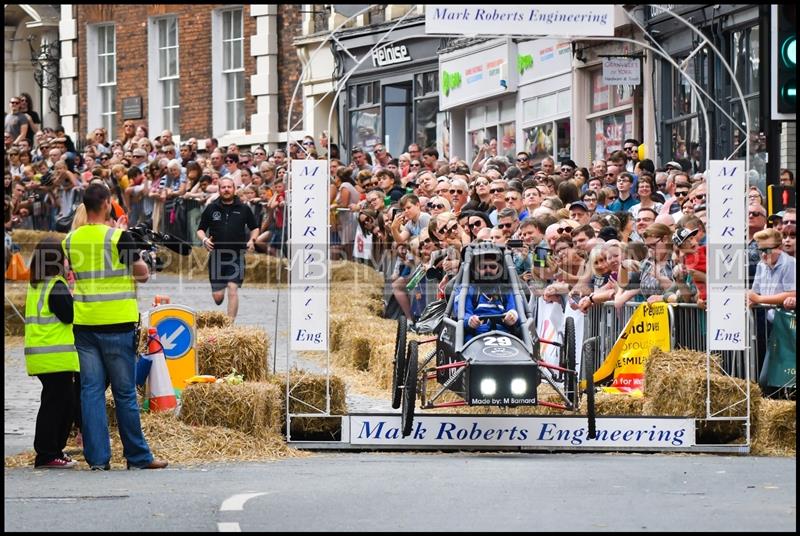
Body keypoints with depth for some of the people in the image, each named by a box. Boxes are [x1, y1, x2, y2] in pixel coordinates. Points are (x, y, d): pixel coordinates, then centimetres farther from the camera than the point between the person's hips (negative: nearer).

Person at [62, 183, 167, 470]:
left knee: (91, 391, 4)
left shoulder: (72, 240, 4)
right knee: (125, 393, 3)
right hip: (116, 324, -4)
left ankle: (97, 457, 1)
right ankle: (137, 456, 10)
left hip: (84, 324, 4)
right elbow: (143, 274, -2)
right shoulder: (119, 238, -10)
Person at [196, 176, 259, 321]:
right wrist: (204, 239, -9)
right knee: (217, 296, 1)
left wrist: (252, 240, -3)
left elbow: (254, 228, 16)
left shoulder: (243, 209, 5)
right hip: (216, 255, 1)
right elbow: (200, 230, 12)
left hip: (236, 256, -1)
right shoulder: (211, 209, 6)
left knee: (233, 289, -14)